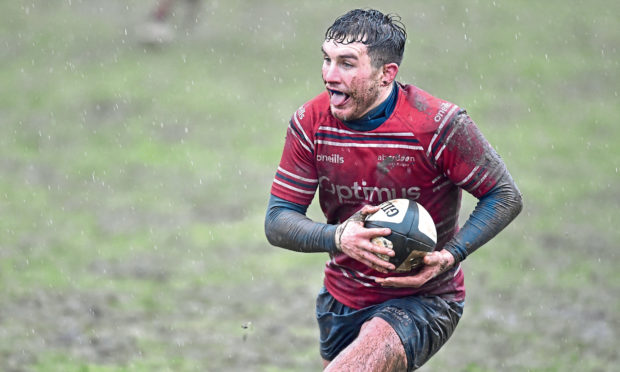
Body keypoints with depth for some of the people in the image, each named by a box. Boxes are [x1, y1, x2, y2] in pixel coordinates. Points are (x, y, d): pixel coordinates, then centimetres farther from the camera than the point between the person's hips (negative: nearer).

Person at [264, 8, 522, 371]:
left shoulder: (439, 124, -20)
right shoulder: (311, 123, -9)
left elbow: (506, 196, -10)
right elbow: (277, 222, -7)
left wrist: (450, 256, -24)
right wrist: (338, 237, -27)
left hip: (423, 299, -6)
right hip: (341, 299, 6)